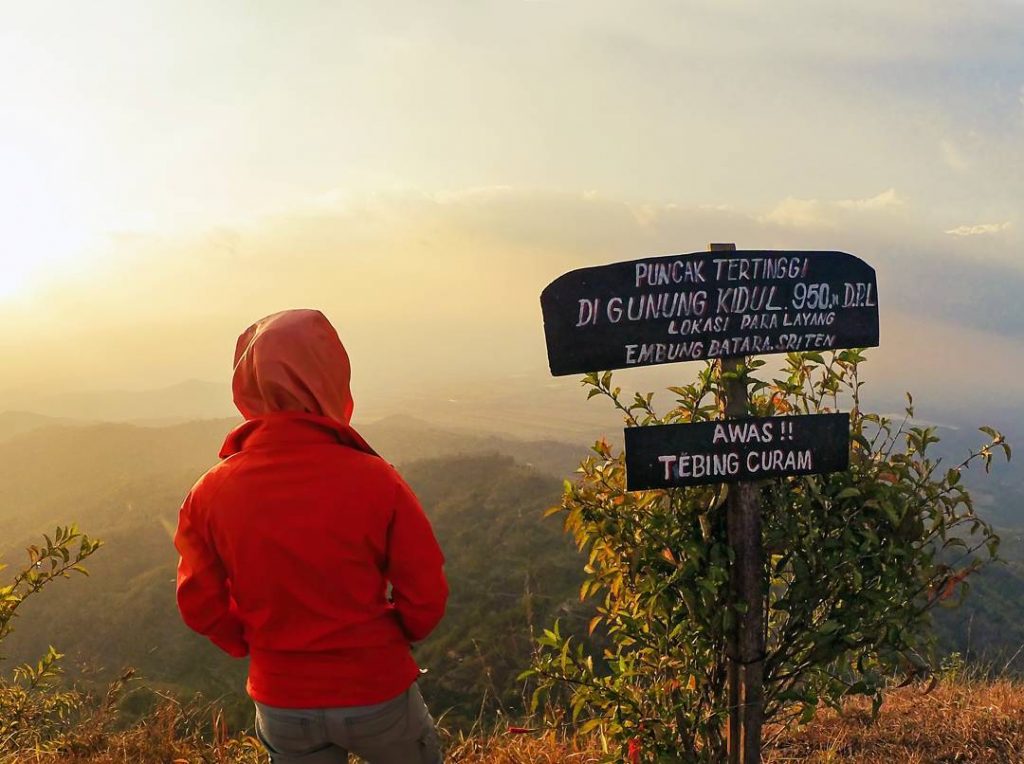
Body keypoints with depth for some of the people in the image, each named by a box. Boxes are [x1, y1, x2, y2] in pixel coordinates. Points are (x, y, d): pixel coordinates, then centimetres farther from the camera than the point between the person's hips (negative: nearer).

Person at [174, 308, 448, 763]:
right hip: (377, 692, -2)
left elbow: (200, 605, -4)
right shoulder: (374, 480, -21)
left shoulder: (210, 493, -13)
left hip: (282, 703, 3)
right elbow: (426, 596, -13)